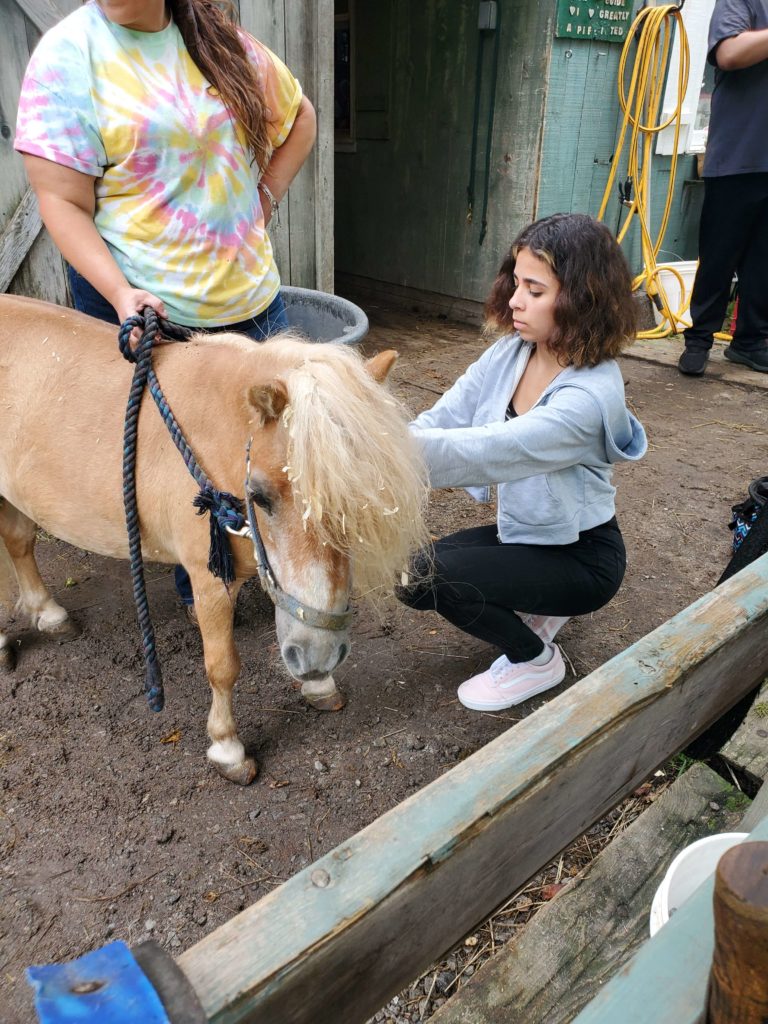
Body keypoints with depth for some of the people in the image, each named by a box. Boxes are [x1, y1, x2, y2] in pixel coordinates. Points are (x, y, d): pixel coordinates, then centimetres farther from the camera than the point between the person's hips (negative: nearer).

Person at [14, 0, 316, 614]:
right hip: (145, 305, -4)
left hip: (249, 288, 5)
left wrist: (264, 199, 6)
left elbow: (299, 116, 19)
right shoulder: (68, 53, -8)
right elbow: (62, 202, -12)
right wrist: (121, 293, -26)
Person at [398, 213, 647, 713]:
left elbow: (486, 451, -40)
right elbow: (440, 420, -14)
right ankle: (538, 607, 17)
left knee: (430, 574, -22)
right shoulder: (510, 353, -7)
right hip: (521, 530, 7)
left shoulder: (590, 395, -30)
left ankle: (536, 658, 5)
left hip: (582, 556, -7)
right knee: (408, 572, -2)